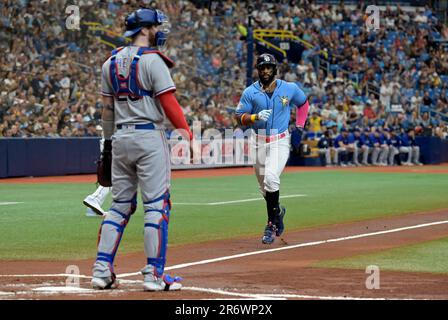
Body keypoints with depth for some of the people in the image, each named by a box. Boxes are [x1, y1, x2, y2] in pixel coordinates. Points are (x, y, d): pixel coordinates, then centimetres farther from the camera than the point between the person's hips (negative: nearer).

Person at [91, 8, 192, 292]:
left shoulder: (111, 62, 12)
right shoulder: (152, 60, -9)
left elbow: (107, 107, 15)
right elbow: (168, 102, -15)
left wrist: (108, 141, 20)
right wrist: (186, 132, -13)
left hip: (121, 138, 7)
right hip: (149, 136, -7)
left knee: (121, 205, 11)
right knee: (157, 205, -3)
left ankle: (102, 271, 7)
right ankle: (154, 274, -5)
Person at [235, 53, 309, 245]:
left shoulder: (289, 89, 1)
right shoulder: (250, 92, 0)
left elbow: (303, 103, 19)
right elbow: (239, 117, -1)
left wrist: (299, 127, 11)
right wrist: (256, 117, -20)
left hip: (280, 142, -3)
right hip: (259, 143, 3)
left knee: (270, 177, -25)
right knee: (264, 186, 11)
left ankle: (272, 223, -17)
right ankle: (277, 212, 41)